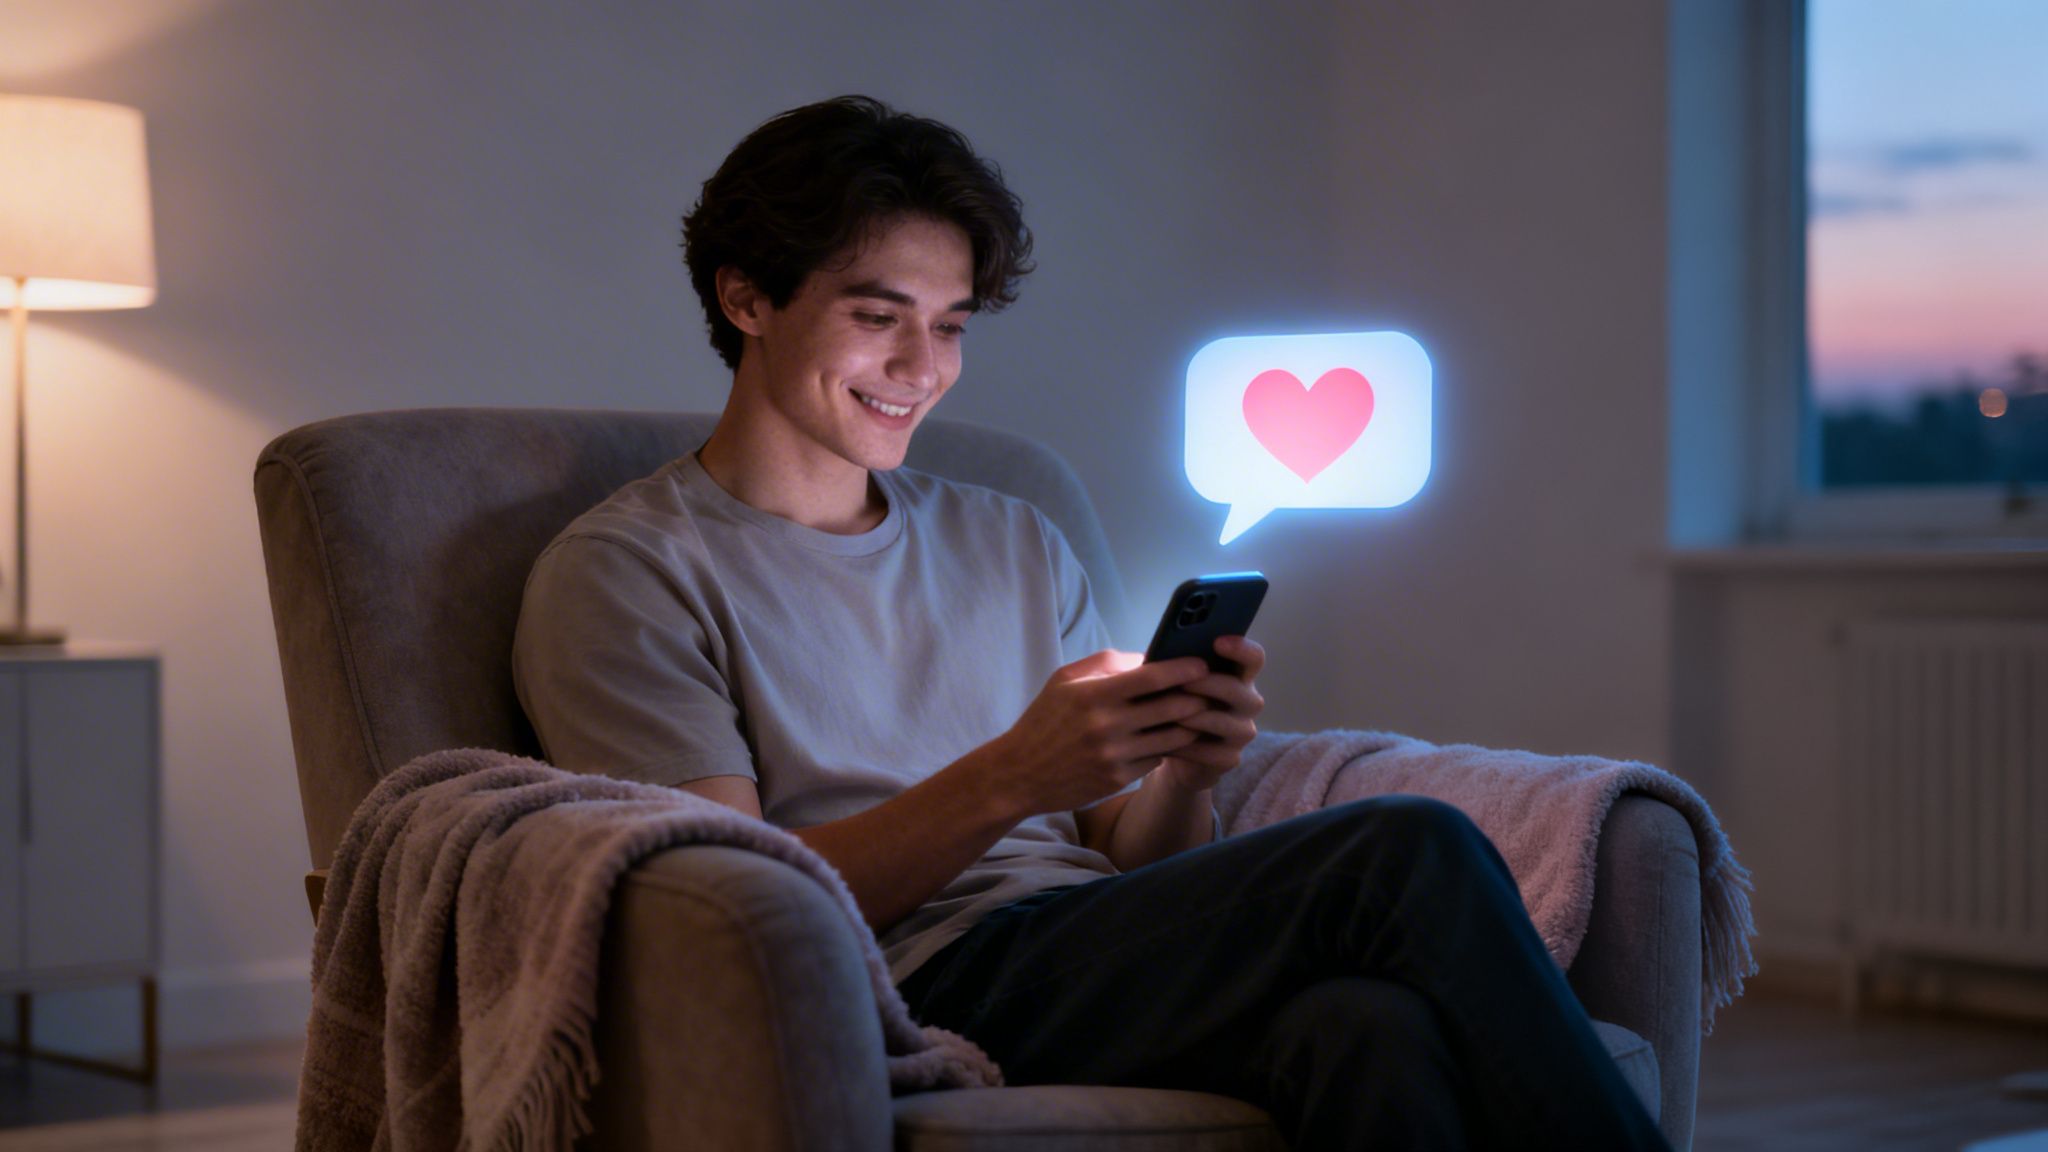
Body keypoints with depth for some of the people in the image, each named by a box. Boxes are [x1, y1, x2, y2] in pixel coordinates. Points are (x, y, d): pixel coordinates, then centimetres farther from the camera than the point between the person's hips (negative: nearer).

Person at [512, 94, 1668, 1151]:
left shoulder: (1019, 546, 26)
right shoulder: (621, 573, 7)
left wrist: (1183, 772, -4)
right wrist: (1008, 781, -18)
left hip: (1110, 975, 5)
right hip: (924, 990, -5)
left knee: (1373, 1028, -33)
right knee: (1409, 855, -25)